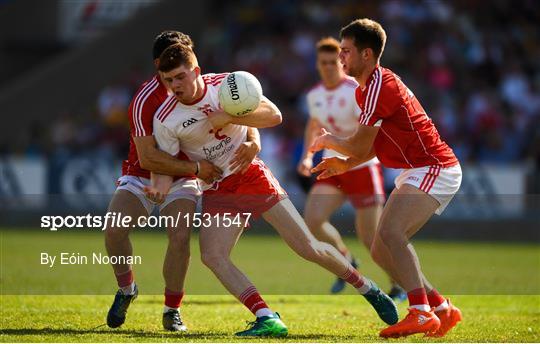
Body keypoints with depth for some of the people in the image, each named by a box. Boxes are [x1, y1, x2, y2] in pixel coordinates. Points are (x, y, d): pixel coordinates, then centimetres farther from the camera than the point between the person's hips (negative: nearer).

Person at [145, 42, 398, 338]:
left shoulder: (226, 84, -11)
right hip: (216, 190, 1)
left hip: (251, 176, -1)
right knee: (211, 256, -23)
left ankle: (370, 291, 16)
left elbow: (274, 115, -13)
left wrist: (230, 117, -28)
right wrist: (159, 187, -29)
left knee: (308, 246, -3)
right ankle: (267, 319, -23)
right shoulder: (165, 118, -11)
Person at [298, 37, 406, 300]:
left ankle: (399, 287, 18)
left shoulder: (356, 91, -16)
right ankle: (346, 260, 11)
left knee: (369, 237, -4)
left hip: (362, 167, -5)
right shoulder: (314, 95, 5)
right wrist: (307, 157, 10)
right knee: (312, 219, -16)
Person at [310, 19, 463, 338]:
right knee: (382, 251, 7)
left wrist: (329, 141, 4)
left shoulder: (380, 86, -18)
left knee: (390, 232, -29)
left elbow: (359, 146, -15)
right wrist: (345, 164, 11)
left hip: (433, 169, -11)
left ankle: (421, 314, -35)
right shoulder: (367, 88, 14)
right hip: (417, 172, 11)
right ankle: (442, 309, 13)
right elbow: (374, 145, 24)